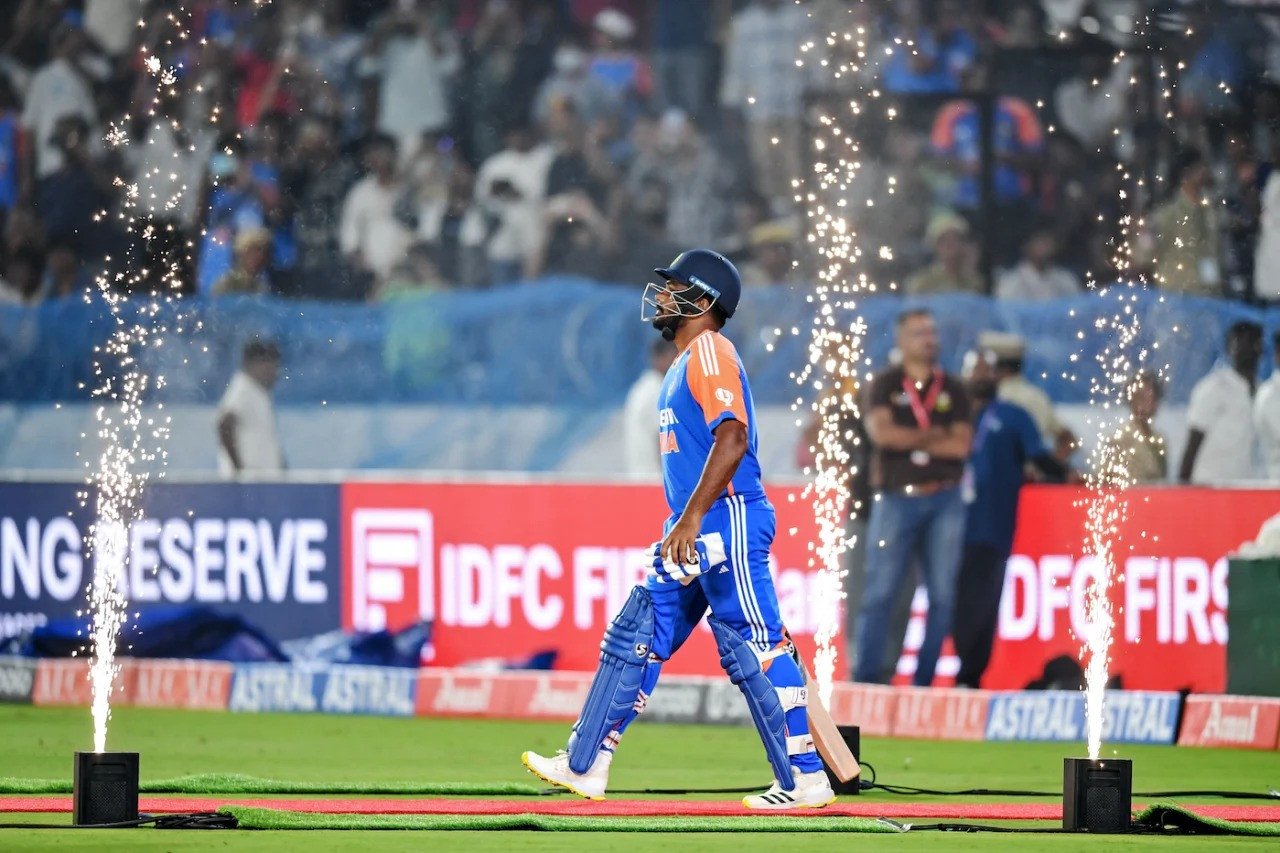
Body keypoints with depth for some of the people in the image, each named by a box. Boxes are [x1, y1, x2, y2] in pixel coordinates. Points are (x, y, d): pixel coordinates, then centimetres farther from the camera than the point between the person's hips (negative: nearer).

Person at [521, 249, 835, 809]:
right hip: (693, 534, 10)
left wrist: (692, 517, -26)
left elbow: (732, 438, -22)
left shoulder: (710, 352, -10)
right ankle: (585, 766, 12)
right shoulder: (685, 363, 20)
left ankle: (805, 779, -7)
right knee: (635, 637, 9)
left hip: (727, 520, -10)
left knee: (755, 648, -9)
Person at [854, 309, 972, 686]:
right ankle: (866, 676, -5)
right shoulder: (884, 385, 6)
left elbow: (961, 445, -1)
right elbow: (881, 431, -10)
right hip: (895, 498, -3)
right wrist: (934, 435, -6)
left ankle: (925, 680, 6)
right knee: (880, 591, -6)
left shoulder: (953, 389, 12)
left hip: (943, 502, 3)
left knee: (942, 594, 0)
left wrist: (908, 440, -5)